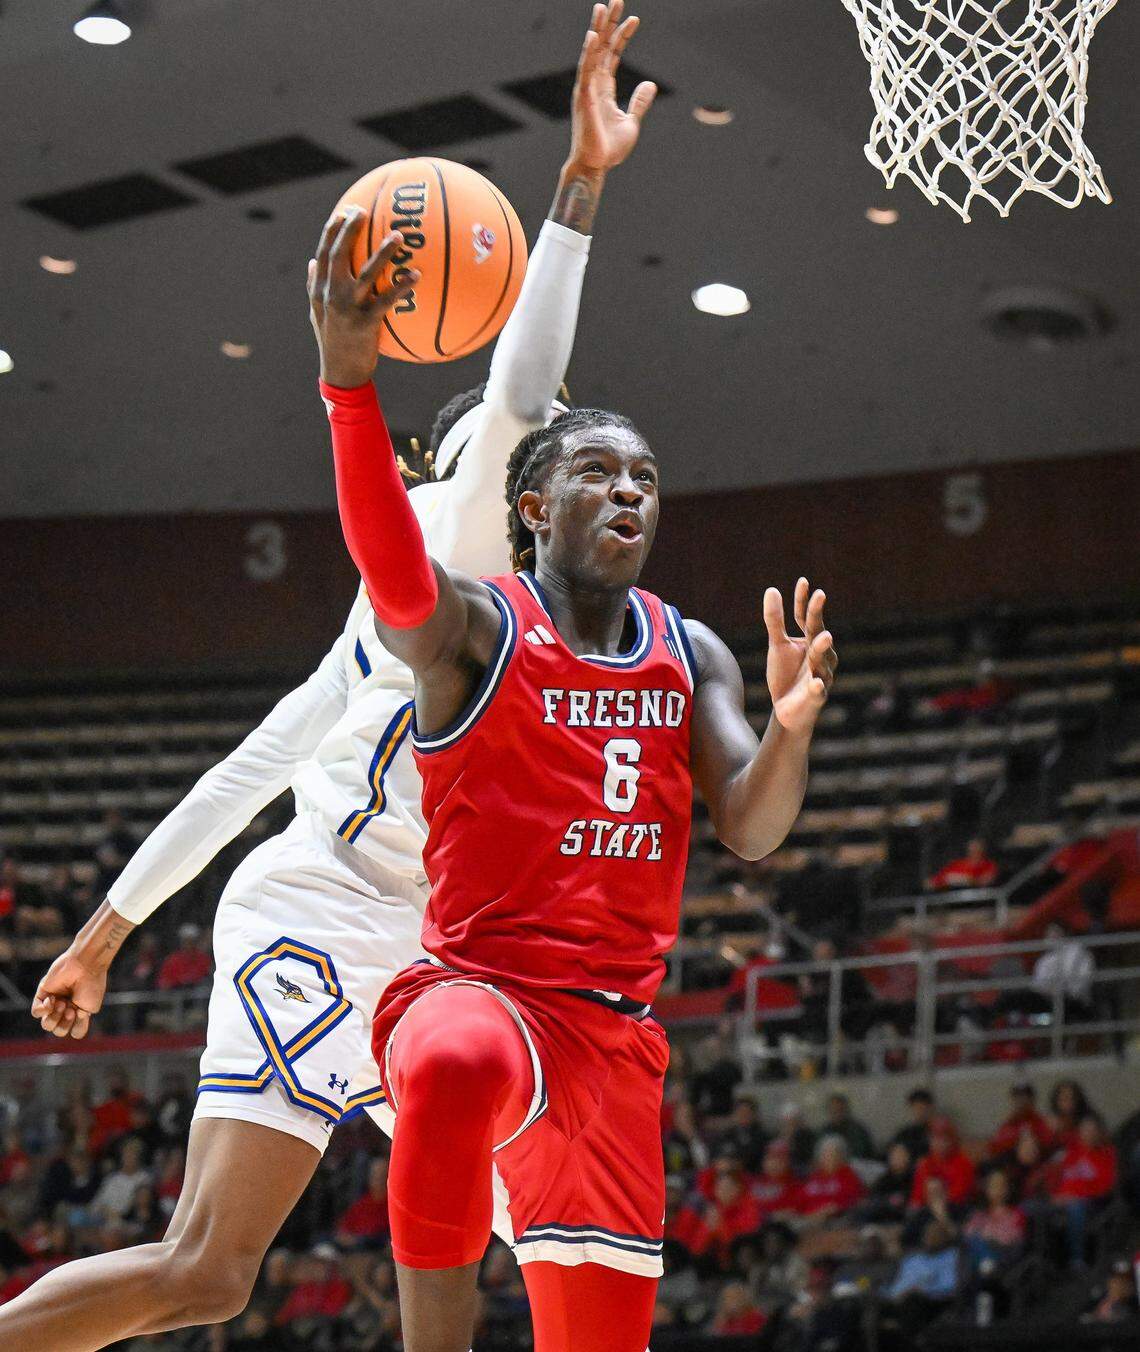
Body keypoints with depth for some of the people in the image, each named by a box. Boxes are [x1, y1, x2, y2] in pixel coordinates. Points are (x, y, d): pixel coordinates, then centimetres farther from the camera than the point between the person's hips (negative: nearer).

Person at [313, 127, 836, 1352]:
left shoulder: (690, 653, 13)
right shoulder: (477, 627, -5)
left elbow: (750, 829, 3)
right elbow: (393, 572, -29)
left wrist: (791, 726, -20)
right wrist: (349, 379, -45)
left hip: (615, 1028, 6)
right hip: (475, 985, -6)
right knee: (458, 1069, -43)